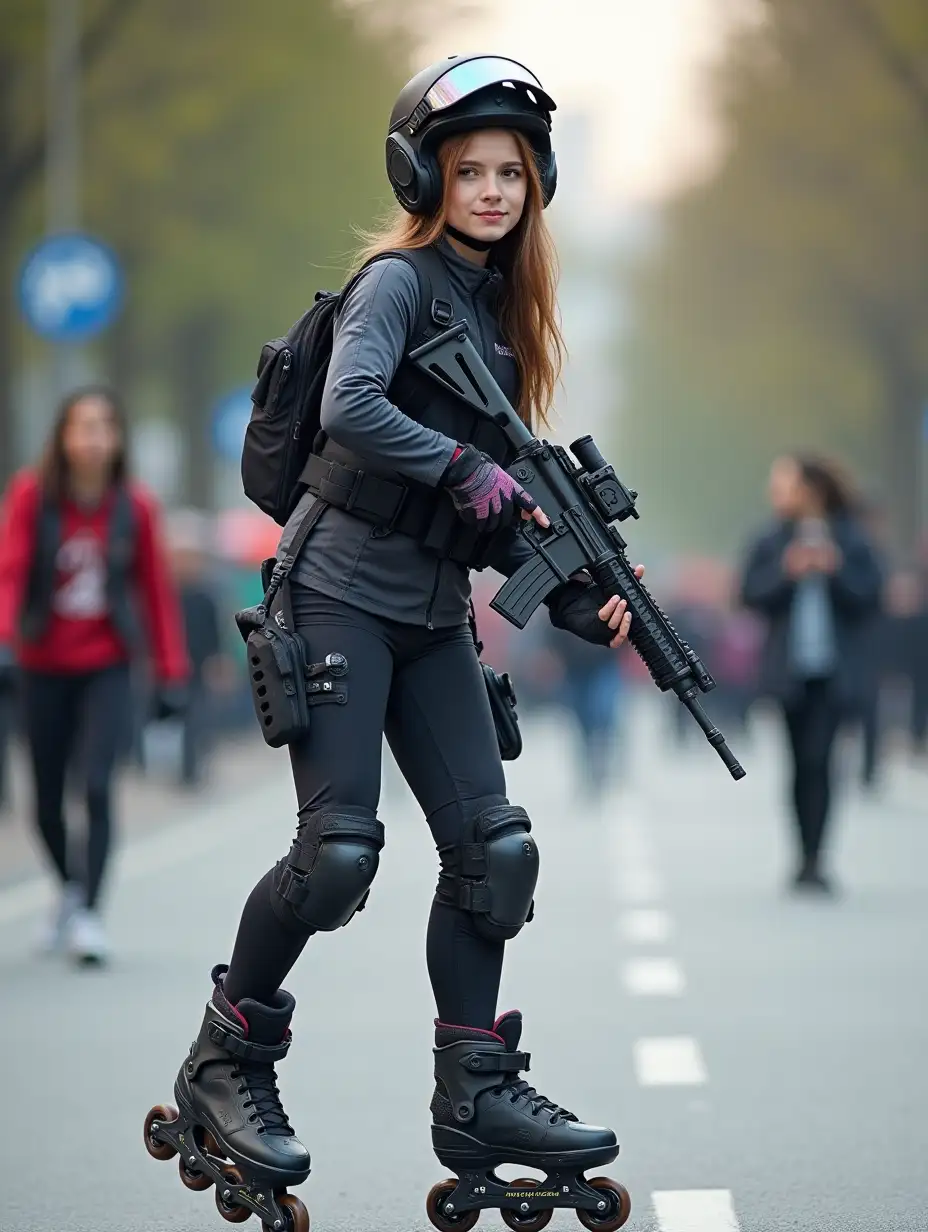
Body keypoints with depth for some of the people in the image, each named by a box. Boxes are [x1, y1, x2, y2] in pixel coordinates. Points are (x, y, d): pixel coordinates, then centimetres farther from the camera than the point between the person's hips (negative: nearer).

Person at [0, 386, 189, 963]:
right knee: (48, 800, 10)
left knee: (98, 785, -18)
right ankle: (70, 888, 37)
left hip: (107, 667, -1)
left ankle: (91, 915, -14)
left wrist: (172, 670, 2)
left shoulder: (135, 506, -5)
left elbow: (156, 589, 2)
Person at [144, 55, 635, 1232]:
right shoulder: (398, 280, -8)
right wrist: (468, 470, -22)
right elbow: (350, 408, -26)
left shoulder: (498, 308, 15)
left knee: (493, 847, 0)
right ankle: (222, 1069, 6)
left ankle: (475, 1094, 9)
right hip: (341, 595, -8)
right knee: (339, 851, -12)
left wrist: (571, 593, 4)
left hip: (431, 614, 8)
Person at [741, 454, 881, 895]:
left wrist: (836, 572, -16)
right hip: (790, 670, 2)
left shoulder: (851, 541, 2)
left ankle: (812, 861, -13)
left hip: (835, 671, -2)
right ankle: (808, 861, 17)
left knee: (817, 759, -13)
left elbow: (869, 598, -1)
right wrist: (786, 572, -15)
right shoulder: (772, 543, 8)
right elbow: (752, 594, 0)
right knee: (804, 763, 7)